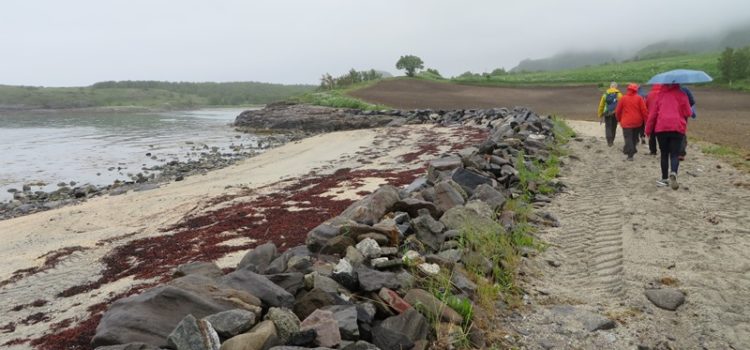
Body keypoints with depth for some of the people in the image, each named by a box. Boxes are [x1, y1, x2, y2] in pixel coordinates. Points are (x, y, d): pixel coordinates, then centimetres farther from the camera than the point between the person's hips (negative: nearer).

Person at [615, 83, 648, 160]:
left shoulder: (623, 98, -2)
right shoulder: (639, 98, -2)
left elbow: (618, 111, 2)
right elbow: (644, 110, -5)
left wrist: (619, 119, 18)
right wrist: (646, 120, 2)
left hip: (626, 122, -2)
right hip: (637, 122, 2)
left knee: (628, 138, -3)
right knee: (635, 137, 19)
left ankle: (630, 155, -14)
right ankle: (632, 151, 25)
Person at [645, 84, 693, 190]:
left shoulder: (660, 95, 8)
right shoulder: (681, 95, 6)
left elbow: (652, 113, 5)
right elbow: (687, 113, 5)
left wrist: (648, 130, 10)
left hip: (661, 127, 1)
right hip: (677, 128, -1)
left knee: (664, 154, 12)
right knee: (674, 154, 0)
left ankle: (664, 178, 16)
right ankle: (673, 173, -28)